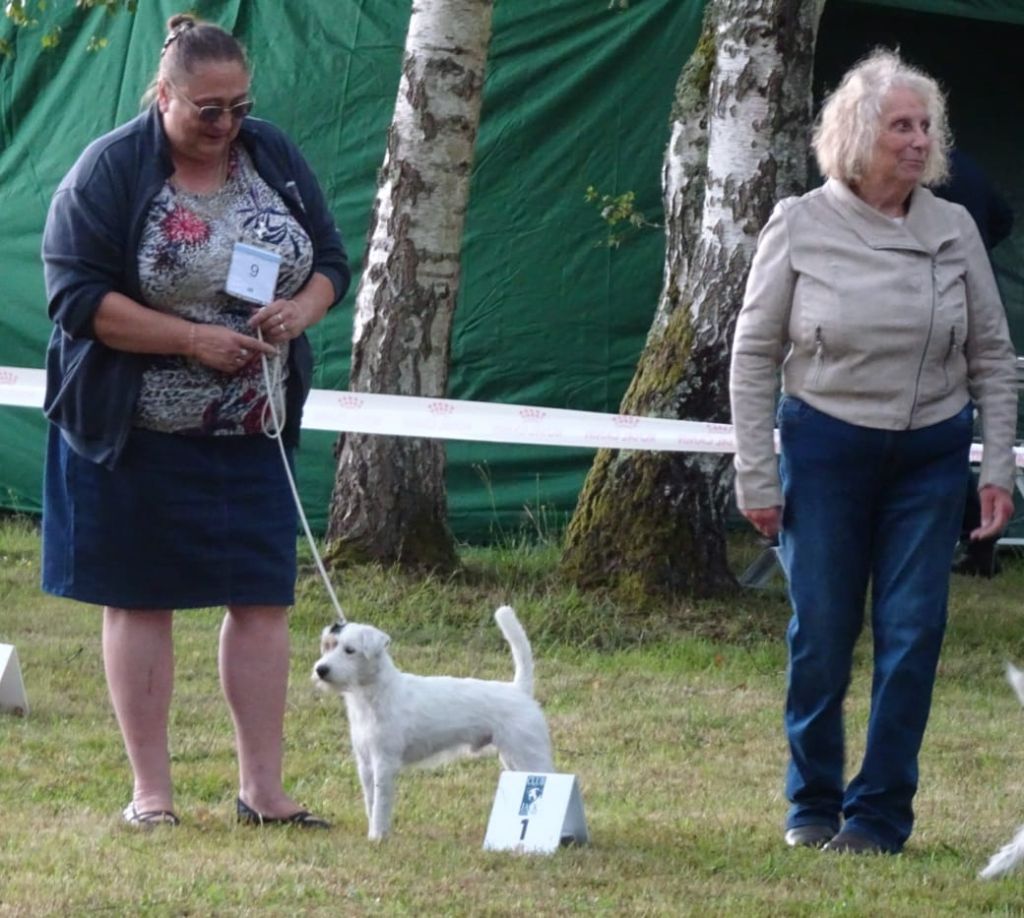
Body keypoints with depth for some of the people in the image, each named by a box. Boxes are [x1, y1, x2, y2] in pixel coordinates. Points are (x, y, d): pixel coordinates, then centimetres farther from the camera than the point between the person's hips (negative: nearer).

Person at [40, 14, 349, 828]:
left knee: (263, 601, 1)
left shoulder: (275, 158, 4)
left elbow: (331, 260, 12)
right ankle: (151, 791, 11)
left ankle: (262, 788, 8)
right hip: (138, 432, -4)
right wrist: (193, 340, -21)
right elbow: (77, 296, -15)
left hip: (252, 432, 4)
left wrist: (300, 311, -11)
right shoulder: (110, 172, -11)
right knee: (140, 601, 3)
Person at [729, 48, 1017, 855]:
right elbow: (754, 353, 0)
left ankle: (880, 812, 7)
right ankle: (812, 803, 20)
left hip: (931, 455, 2)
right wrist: (757, 476, -2)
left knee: (913, 634, -1)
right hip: (826, 447, -1)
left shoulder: (954, 229, 0)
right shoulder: (800, 227, -5)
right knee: (820, 636, 3)